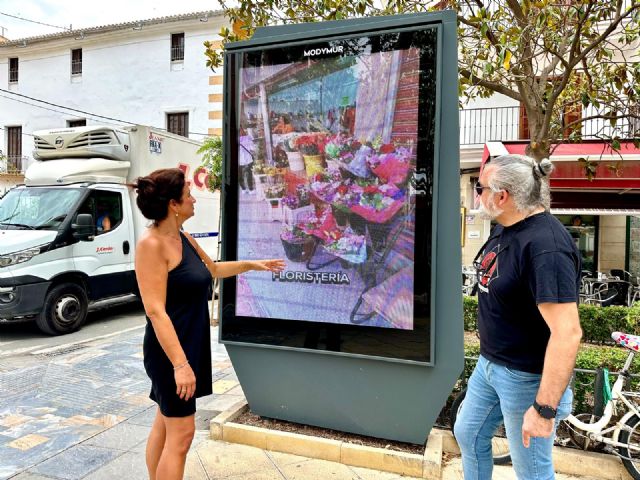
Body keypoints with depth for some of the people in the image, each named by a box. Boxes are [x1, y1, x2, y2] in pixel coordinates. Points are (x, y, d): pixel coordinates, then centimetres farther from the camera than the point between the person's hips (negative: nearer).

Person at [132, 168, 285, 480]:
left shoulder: (184, 238, 6)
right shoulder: (151, 244, -20)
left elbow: (213, 269, 24)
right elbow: (155, 311, -24)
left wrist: (253, 264, 25)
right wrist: (180, 363, -26)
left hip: (191, 345, 9)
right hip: (173, 350, -9)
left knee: (164, 425, 19)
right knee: (181, 433, 0)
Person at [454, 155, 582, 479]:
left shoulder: (545, 246, -29)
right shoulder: (505, 228, 2)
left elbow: (568, 333, -31)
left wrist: (544, 409, -28)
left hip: (527, 378, -9)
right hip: (489, 364, 9)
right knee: (468, 434, 23)